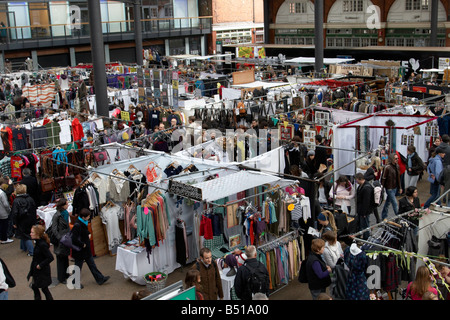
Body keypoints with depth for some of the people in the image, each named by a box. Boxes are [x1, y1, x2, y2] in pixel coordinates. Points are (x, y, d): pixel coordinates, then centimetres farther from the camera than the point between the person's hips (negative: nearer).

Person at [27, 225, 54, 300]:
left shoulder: (42, 245, -26)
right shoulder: (38, 243, 2)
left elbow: (50, 258, -30)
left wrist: (41, 265, -21)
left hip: (43, 271, -9)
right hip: (37, 271, 9)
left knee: (44, 288, 5)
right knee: (34, 286, 19)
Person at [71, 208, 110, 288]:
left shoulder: (83, 222, 1)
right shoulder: (77, 225, -28)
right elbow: (74, 239, -33)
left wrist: (88, 234, 6)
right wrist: (83, 244, -23)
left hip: (86, 249, 9)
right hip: (80, 251, -9)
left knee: (92, 264, 18)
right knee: (78, 267, 8)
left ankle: (100, 279, 28)